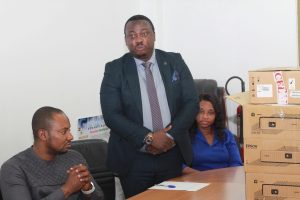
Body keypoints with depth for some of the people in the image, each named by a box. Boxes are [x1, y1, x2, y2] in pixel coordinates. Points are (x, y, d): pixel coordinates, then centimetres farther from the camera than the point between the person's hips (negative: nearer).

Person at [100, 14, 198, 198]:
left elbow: (191, 103, 1)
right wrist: (148, 138, -18)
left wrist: (171, 136, -13)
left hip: (173, 154, 2)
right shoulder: (115, 69, -2)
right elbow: (111, 115, -10)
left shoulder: (175, 62, 4)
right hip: (133, 158, -2)